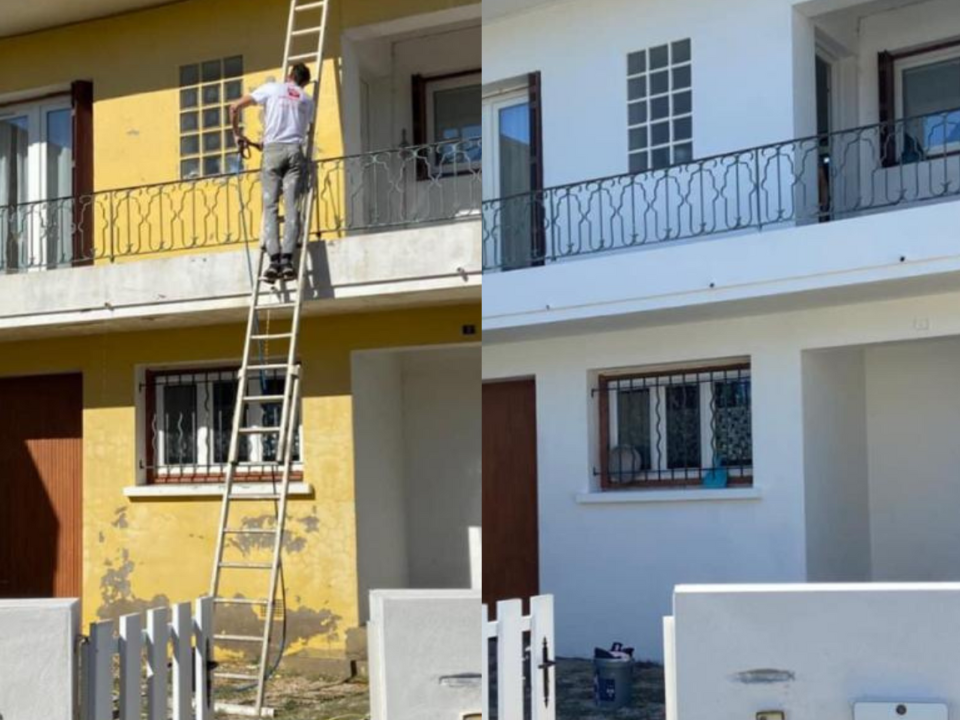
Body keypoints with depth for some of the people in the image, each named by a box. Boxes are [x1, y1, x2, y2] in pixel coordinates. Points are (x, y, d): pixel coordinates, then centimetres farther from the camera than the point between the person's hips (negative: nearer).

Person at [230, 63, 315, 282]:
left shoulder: (271, 88, 13)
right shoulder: (307, 100, 20)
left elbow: (235, 107, 9)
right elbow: (306, 129, 16)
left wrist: (237, 134, 21)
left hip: (273, 149, -1)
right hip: (295, 150, 1)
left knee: (270, 206, -3)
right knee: (291, 206, -4)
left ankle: (274, 260, -15)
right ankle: (287, 260, -16)